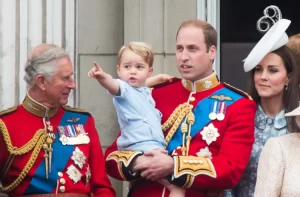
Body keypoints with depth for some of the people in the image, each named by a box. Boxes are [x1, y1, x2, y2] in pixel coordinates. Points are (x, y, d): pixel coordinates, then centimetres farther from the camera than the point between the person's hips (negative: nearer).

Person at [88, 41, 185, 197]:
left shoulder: (143, 90, 20)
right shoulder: (123, 88, -6)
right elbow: (112, 85, -32)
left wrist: (160, 77, 42)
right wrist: (102, 77, -51)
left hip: (153, 147, 10)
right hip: (142, 148, -10)